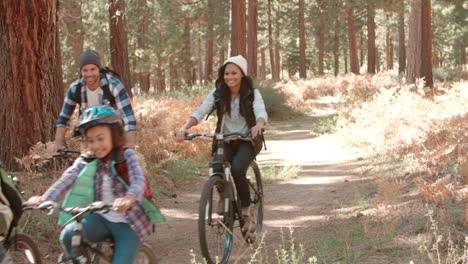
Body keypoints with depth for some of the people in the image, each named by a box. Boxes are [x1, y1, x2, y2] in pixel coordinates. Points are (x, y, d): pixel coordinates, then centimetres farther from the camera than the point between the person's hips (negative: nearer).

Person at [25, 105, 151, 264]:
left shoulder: (127, 156, -10)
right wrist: (45, 198, -38)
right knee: (68, 235, -23)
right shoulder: (85, 161, -1)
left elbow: (138, 181, -27)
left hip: (128, 223, -3)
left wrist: (129, 198, -51)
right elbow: (67, 179, -17)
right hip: (101, 220, 3)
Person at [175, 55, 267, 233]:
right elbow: (200, 112, -15)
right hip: (225, 141, 3)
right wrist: (185, 128, -34)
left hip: (248, 140, -3)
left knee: (237, 170, -29)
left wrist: (258, 125, -52)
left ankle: (247, 210, -8)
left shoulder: (252, 94, -10)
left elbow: (261, 112, -27)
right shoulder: (217, 94, -3)